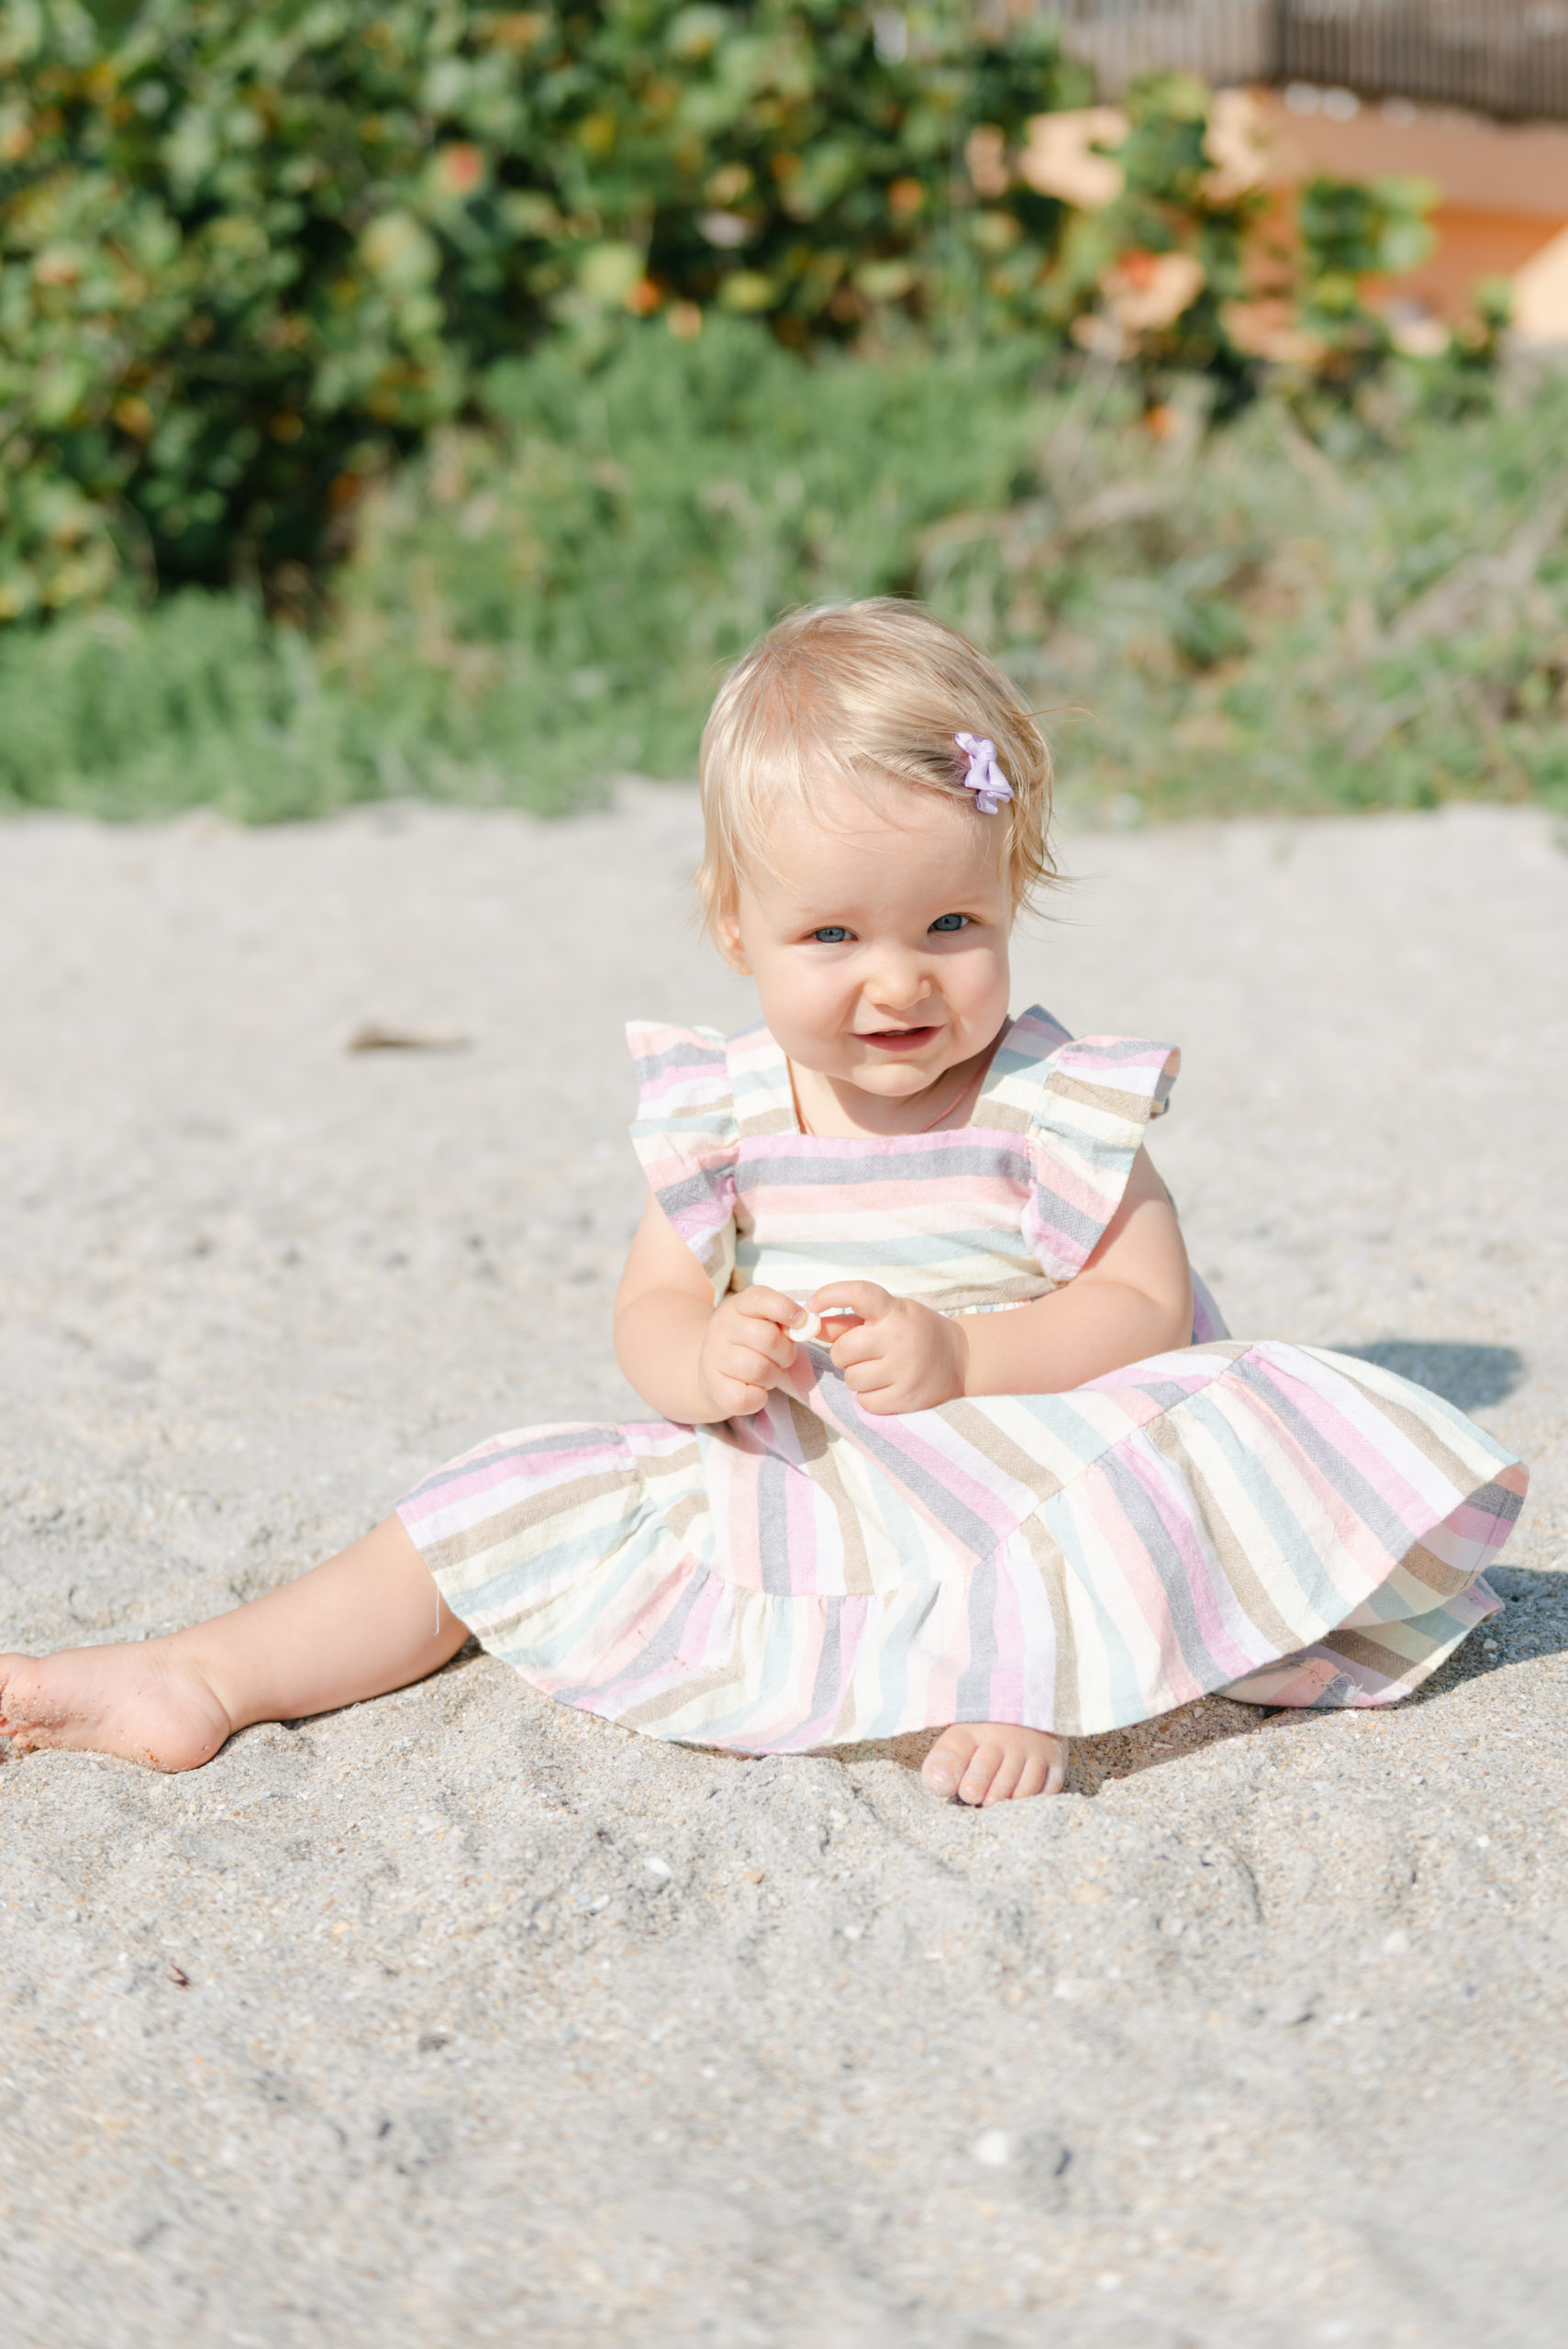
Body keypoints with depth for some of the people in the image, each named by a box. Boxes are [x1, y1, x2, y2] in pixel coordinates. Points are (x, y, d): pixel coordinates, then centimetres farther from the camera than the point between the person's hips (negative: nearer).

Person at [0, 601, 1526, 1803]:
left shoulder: (1053, 1107, -10)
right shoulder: (724, 1115, -2)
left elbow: (1144, 1311, -12)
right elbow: (650, 1308, 2)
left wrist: (959, 1355, -27)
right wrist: (703, 1358, -23)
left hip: (1019, 1467, -3)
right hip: (773, 1481, 3)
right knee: (516, 1508, -2)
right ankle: (207, 1681, 0)